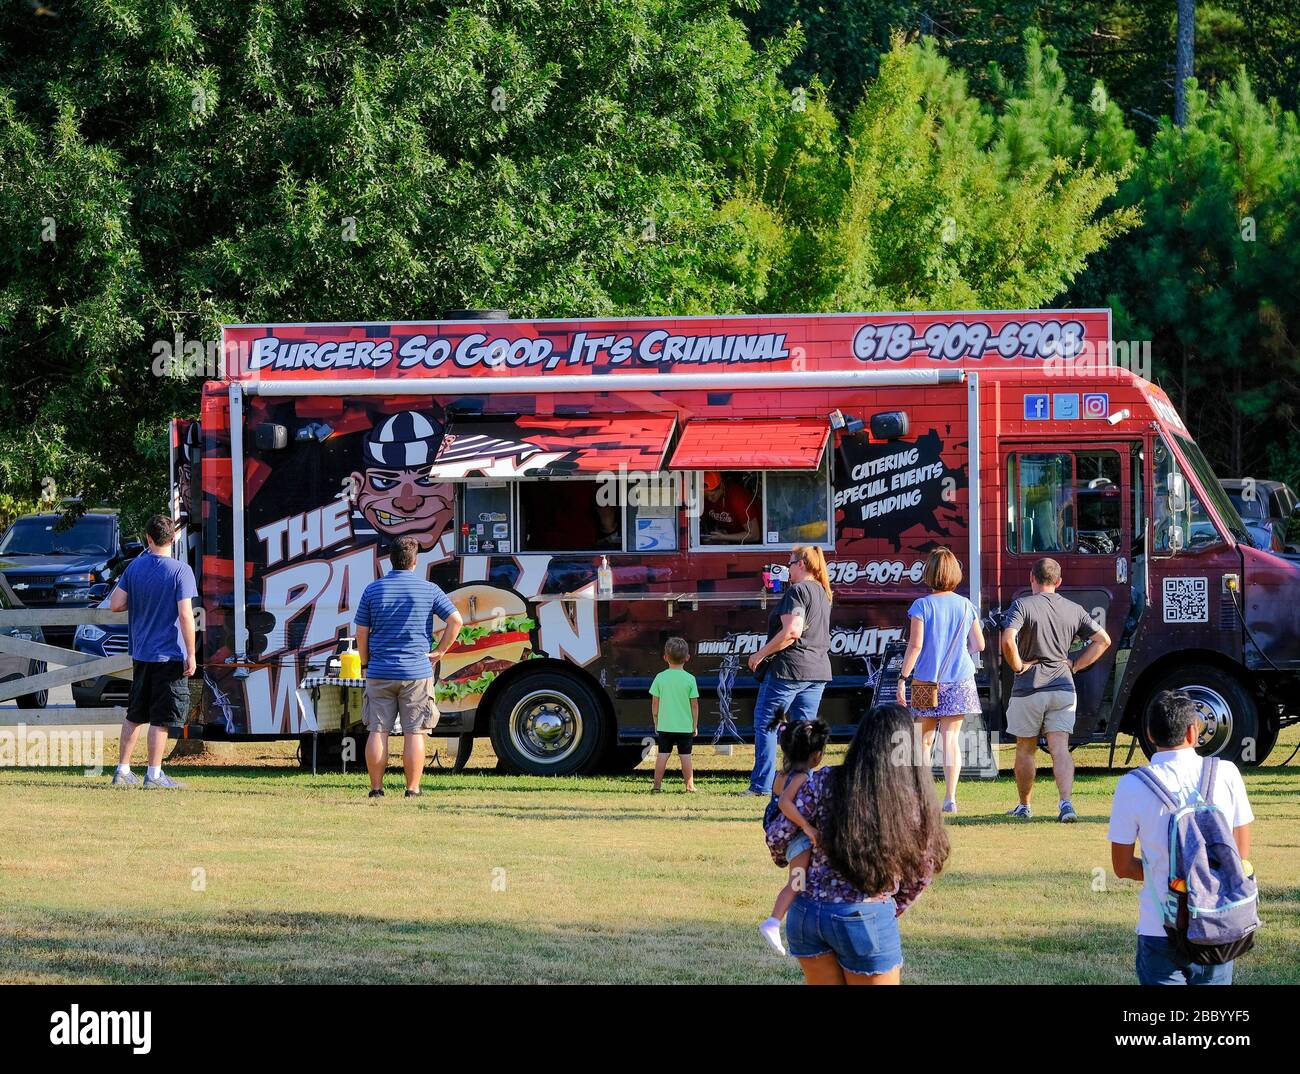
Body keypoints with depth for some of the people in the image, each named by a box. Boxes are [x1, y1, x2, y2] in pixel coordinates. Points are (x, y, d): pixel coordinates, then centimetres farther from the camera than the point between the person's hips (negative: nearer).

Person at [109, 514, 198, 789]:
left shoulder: (135, 567, 2)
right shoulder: (180, 570, -12)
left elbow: (115, 604, 2)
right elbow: (185, 614, -16)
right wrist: (191, 654, -11)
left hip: (140, 653, 5)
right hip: (170, 654, -5)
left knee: (135, 715, 15)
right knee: (161, 718, 0)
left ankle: (122, 771, 18)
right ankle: (154, 774, 1)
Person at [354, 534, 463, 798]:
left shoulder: (373, 590, 2)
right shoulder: (428, 590, -2)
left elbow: (361, 633, 3)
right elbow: (455, 620, -6)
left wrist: (366, 664, 14)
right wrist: (440, 652, 3)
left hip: (379, 672, 1)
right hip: (417, 672, -1)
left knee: (378, 731, 4)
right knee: (414, 733, 2)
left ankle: (376, 788, 6)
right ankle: (413, 789, 3)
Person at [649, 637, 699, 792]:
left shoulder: (660, 677, -3)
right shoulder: (690, 679, -5)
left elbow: (655, 703, 1)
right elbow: (694, 705, -3)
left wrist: (656, 722, 12)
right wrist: (695, 725, 8)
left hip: (664, 725, 1)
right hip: (685, 725, -1)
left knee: (662, 754, 4)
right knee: (685, 756, 4)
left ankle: (657, 785, 4)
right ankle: (690, 786, 8)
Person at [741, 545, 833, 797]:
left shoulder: (797, 591, -12)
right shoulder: (822, 593, 16)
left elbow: (792, 631, -22)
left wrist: (761, 654, -15)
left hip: (790, 667, -8)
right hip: (818, 670, 8)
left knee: (765, 724, -1)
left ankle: (762, 784, -4)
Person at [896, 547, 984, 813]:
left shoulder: (922, 606, -8)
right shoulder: (966, 606, 2)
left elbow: (915, 644, -13)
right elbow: (979, 645, 6)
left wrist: (903, 678, -7)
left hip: (927, 681, -2)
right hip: (959, 681, 2)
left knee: (924, 740, 9)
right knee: (951, 738, 2)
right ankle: (950, 798, -4)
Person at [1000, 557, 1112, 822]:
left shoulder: (1023, 606, -7)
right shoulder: (1074, 610, 7)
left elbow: (1008, 640, -23)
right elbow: (1103, 640, 10)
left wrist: (1018, 666, -8)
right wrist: (1075, 665, 10)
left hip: (1028, 690, -3)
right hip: (1063, 688, 3)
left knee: (1025, 749, 12)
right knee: (1060, 748, -2)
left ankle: (1024, 806, 22)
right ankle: (1066, 802, -20)